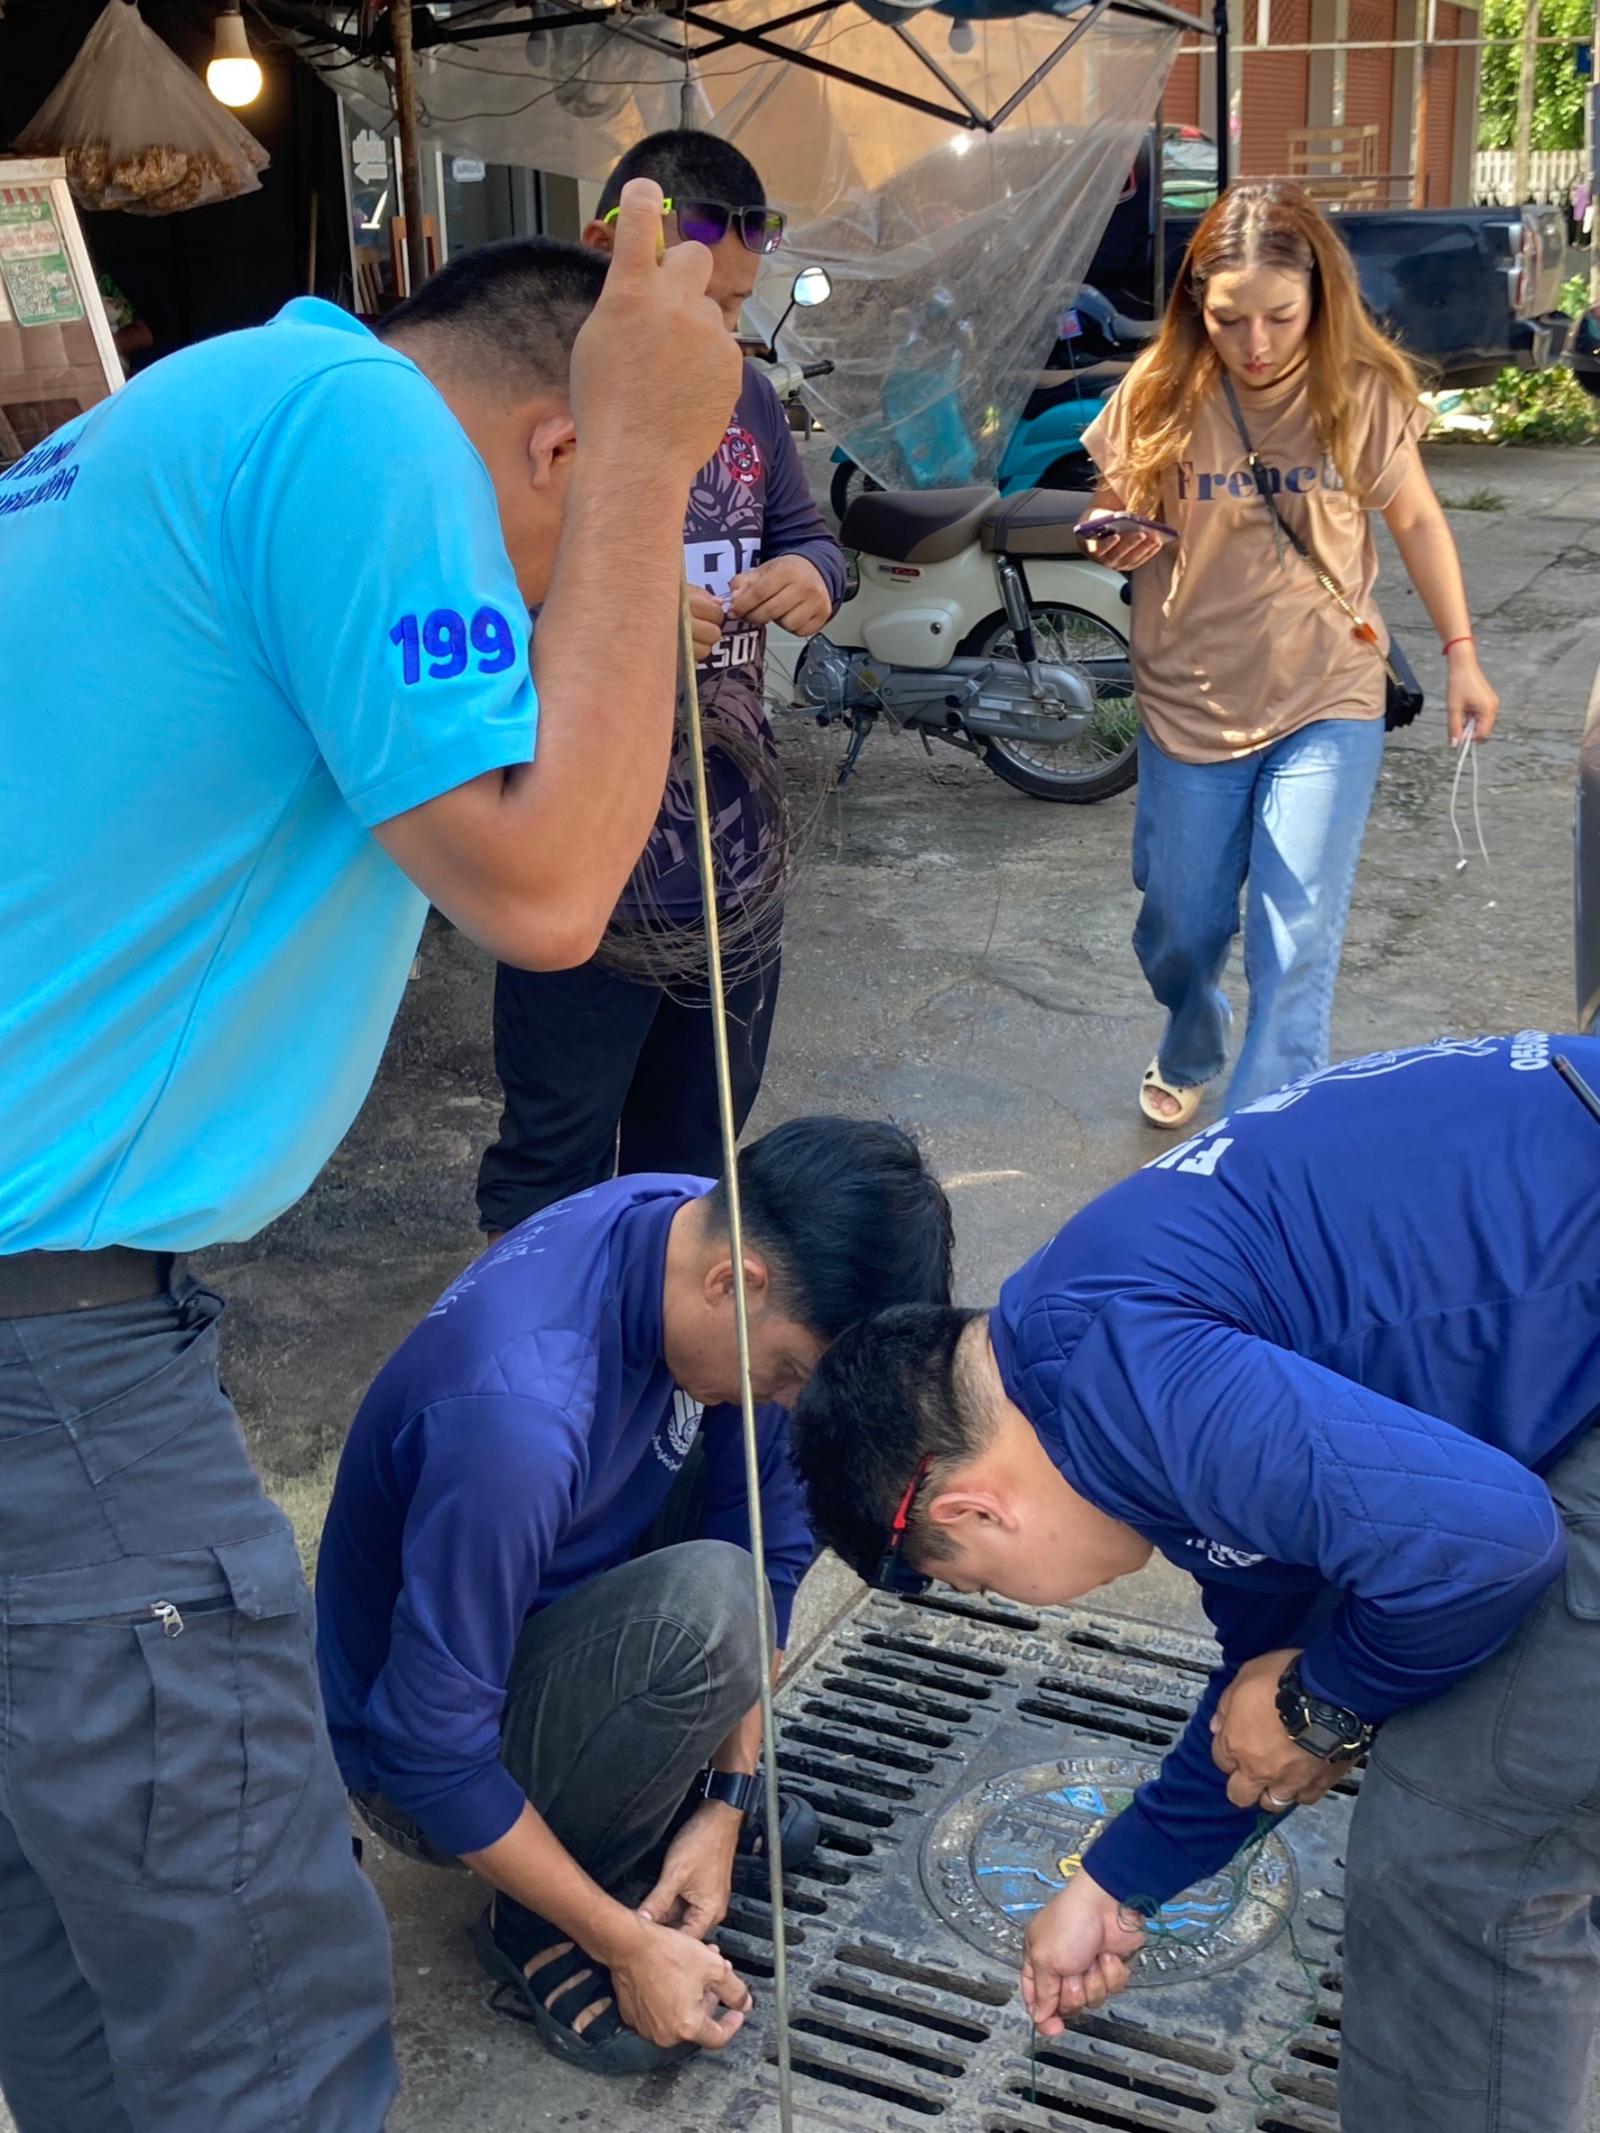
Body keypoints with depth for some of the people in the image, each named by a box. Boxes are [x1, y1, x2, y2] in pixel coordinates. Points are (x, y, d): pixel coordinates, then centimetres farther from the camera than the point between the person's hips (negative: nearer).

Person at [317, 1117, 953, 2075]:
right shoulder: (520, 1417, -39)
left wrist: (730, 1796, -9)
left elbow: (766, 1533, -4)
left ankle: (672, 1791, 8)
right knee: (705, 1609, -33)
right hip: (422, 1760, -7)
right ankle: (541, 1929, -7)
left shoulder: (708, 1230, -15)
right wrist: (631, 1946, -21)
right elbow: (431, 1752, -29)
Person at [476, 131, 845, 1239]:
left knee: (700, 1144, 22)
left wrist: (810, 576, -6)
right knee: (555, 1164, 7)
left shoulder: (744, 393, 9)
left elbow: (804, 533, 18)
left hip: (739, 848, 7)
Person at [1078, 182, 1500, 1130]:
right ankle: (1190, 1054, 48)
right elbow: (1111, 513, 4)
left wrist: (1461, 654, 4)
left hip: (1328, 705, -1)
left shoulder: (1365, 391, -9)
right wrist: (1118, 543, -20)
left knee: (1298, 946, -8)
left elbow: (1417, 520, 4)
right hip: (1190, 705, 1)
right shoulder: (1160, 395, -10)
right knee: (1179, 928, 15)